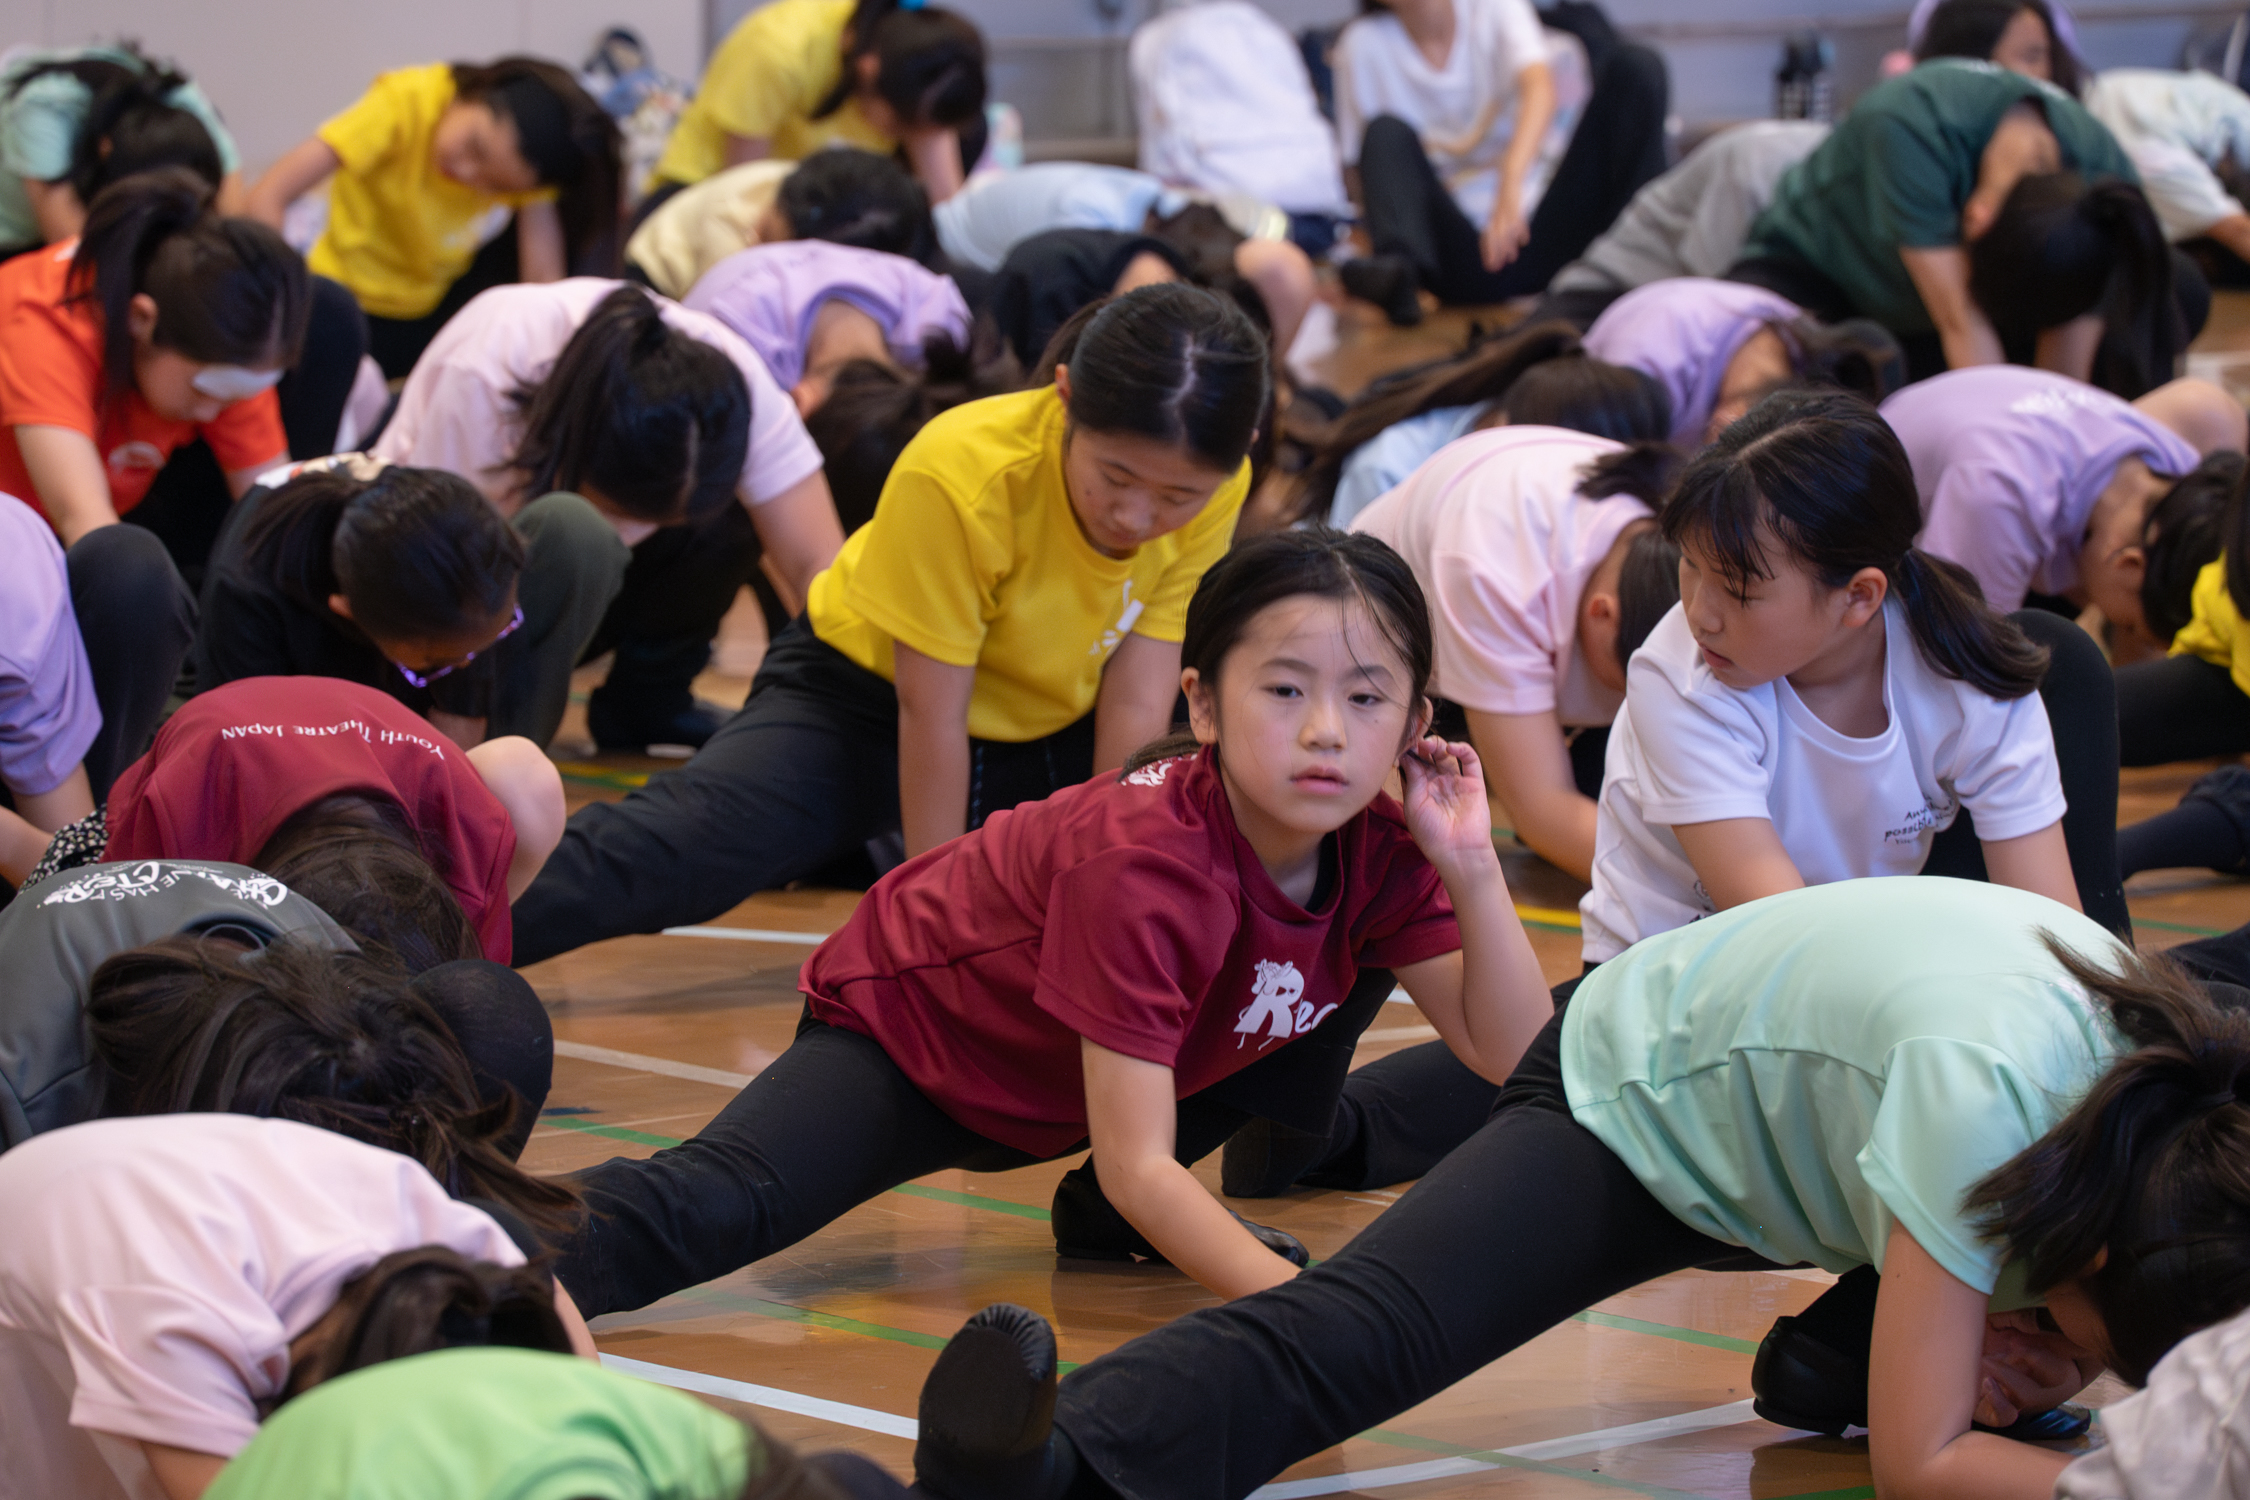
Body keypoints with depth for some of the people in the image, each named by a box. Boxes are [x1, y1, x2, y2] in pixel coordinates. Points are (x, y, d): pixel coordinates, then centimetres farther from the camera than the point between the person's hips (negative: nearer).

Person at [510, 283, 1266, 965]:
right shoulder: (957, 476, -32)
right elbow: (930, 714, -26)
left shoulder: (1214, 491, -19)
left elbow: (1137, 702, -17)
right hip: (868, 699, -5)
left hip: (1055, 729, 6)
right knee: (689, 839, -31)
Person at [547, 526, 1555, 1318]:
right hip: (907, 1036, -7)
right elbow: (1137, 1168, -37)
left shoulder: (1380, 852, -15)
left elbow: (1513, 1056, -12)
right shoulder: (1140, 863, -36)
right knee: (708, 1210, -33)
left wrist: (1472, 867, -25)